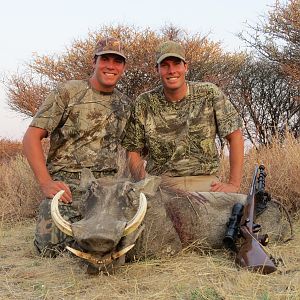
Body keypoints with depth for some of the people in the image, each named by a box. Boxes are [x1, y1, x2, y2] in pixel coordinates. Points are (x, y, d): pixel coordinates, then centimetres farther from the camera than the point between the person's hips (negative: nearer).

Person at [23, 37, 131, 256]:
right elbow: (32, 137, -4)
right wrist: (46, 183, -14)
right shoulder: (68, 92, -1)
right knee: (53, 248, -19)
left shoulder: (125, 104, 13)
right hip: (67, 184, -3)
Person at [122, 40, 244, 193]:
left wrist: (233, 184, -3)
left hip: (205, 183, -1)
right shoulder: (144, 104, 3)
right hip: (160, 185, 1)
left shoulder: (209, 94, 1)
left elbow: (235, 135, 3)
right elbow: (133, 151, 7)